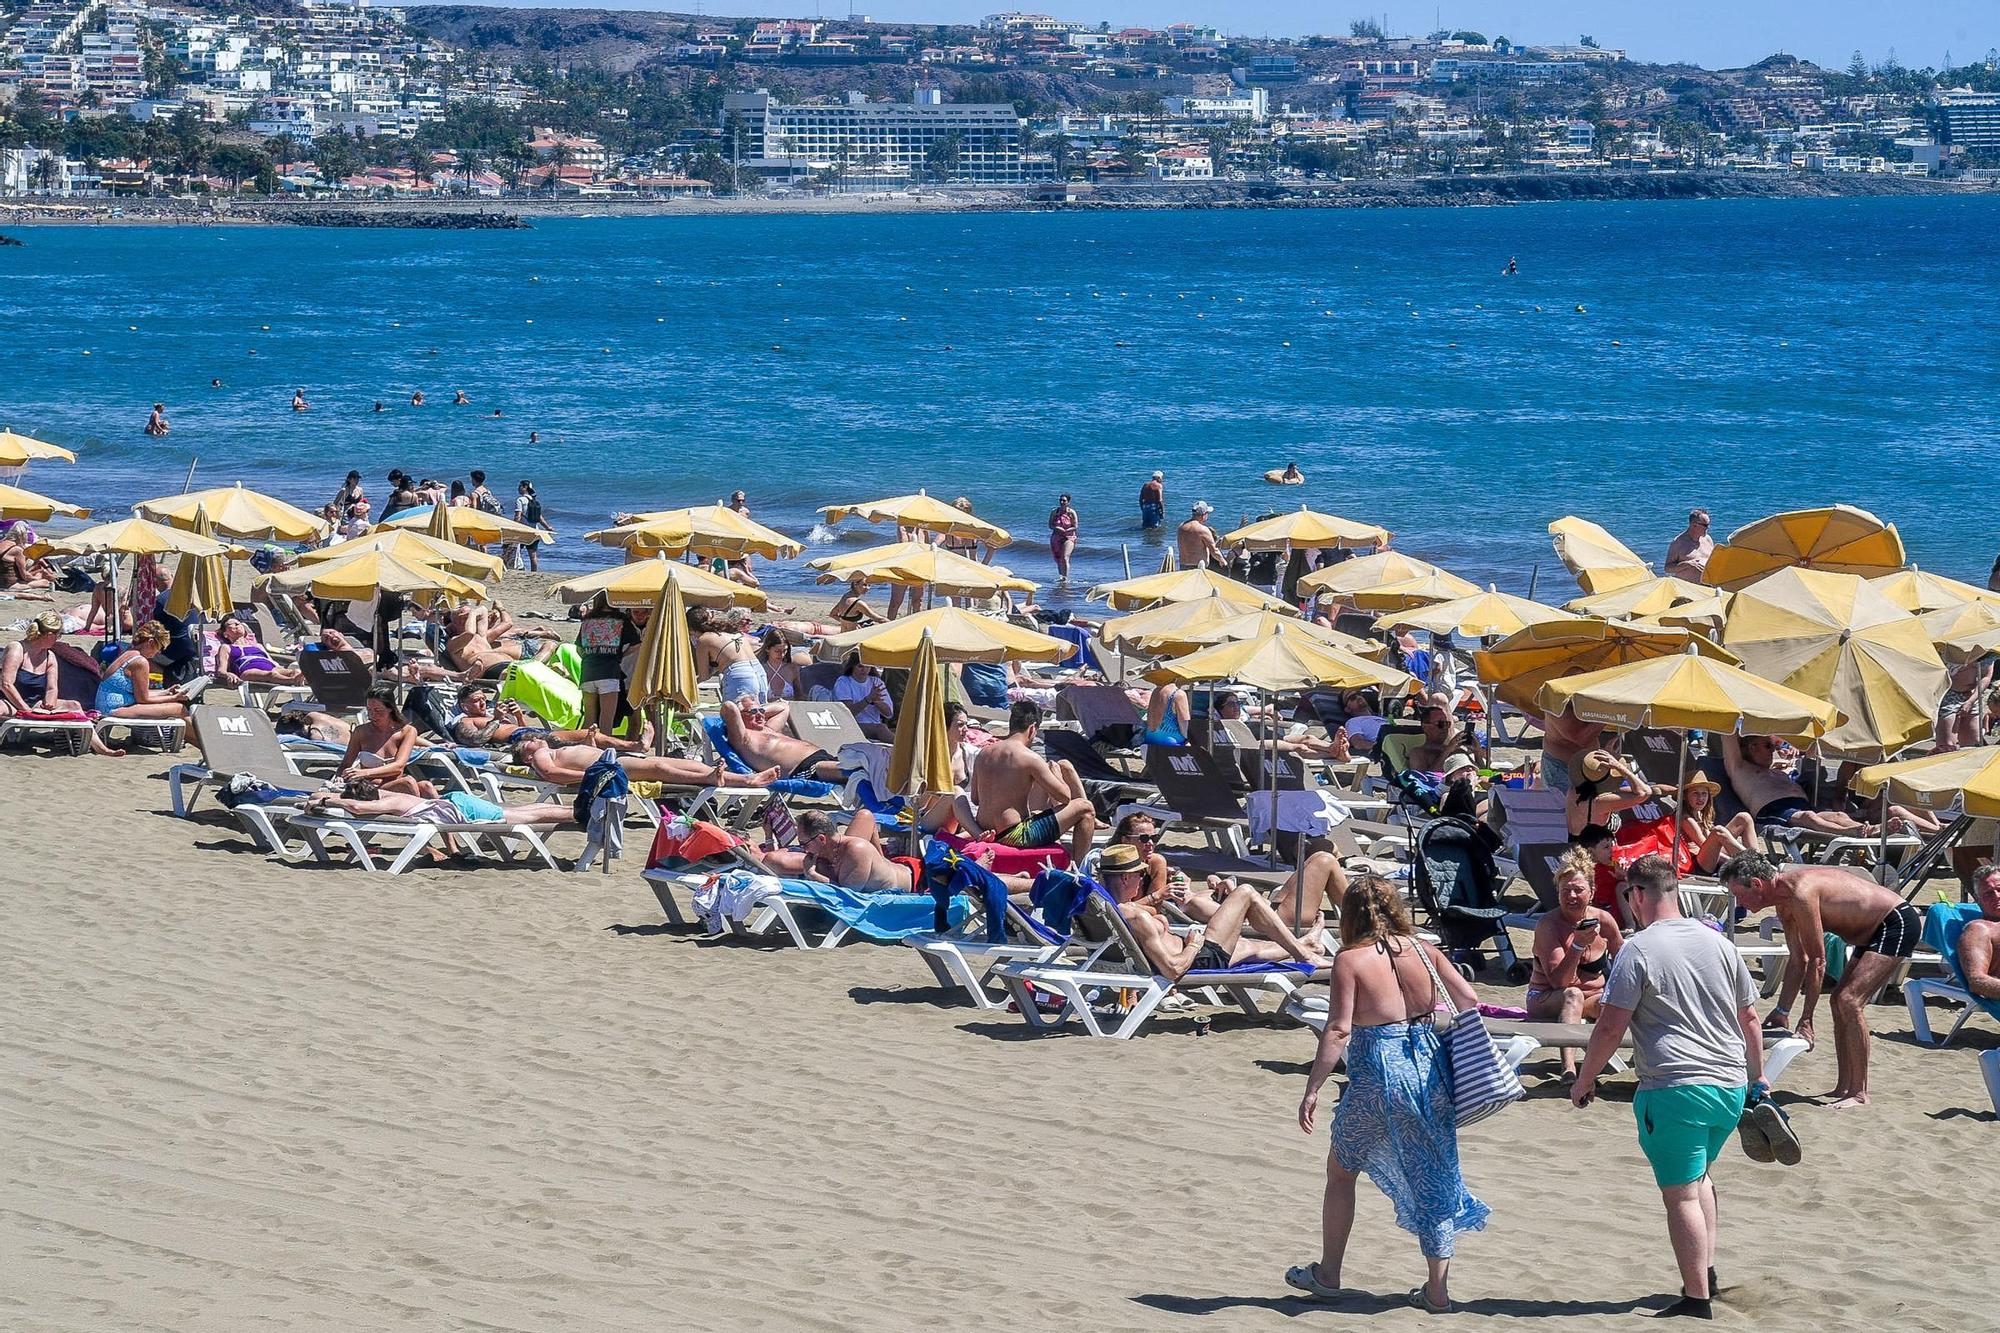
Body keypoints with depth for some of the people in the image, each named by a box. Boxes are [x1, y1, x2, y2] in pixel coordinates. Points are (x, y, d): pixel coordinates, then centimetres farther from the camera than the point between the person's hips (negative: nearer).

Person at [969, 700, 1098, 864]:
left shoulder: (984, 753, 4)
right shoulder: (1030, 758, -17)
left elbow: (975, 799, 14)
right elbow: (1065, 796, -10)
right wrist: (1055, 772, 10)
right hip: (1014, 836, -8)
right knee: (1085, 808, 5)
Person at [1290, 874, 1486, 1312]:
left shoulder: (1350, 959, -9)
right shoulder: (1423, 950, 4)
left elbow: (1338, 1029, -16)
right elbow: (1469, 1001, 5)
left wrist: (1312, 1091, -15)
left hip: (1378, 1076, -4)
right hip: (1430, 1067, 4)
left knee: (1341, 1172, 17)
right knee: (1431, 1178, 13)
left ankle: (1328, 1275, 26)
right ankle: (1437, 1288, 13)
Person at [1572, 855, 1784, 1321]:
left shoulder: (1638, 951, -9)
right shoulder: (1718, 942, 9)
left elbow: (1611, 1027, -10)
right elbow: (1750, 1018, 14)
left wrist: (1584, 1078, 3)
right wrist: (1758, 1077, 26)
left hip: (1675, 1089, -7)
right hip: (1730, 1086, 7)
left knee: (1681, 1194, -1)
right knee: (1699, 1174, 27)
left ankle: (1697, 1299, -1)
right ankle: (1707, 1271, 24)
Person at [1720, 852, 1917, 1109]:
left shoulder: (1800, 893, -26)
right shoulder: (1784, 901, 5)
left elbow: (1817, 962, -23)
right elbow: (1797, 960, 13)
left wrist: (1806, 1020, -19)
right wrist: (1781, 1011, 13)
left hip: (1898, 924, -11)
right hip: (1874, 930, 11)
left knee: (1849, 1000, -18)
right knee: (1839, 1001, 11)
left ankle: (1859, 1093, -14)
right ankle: (1844, 1088, 16)